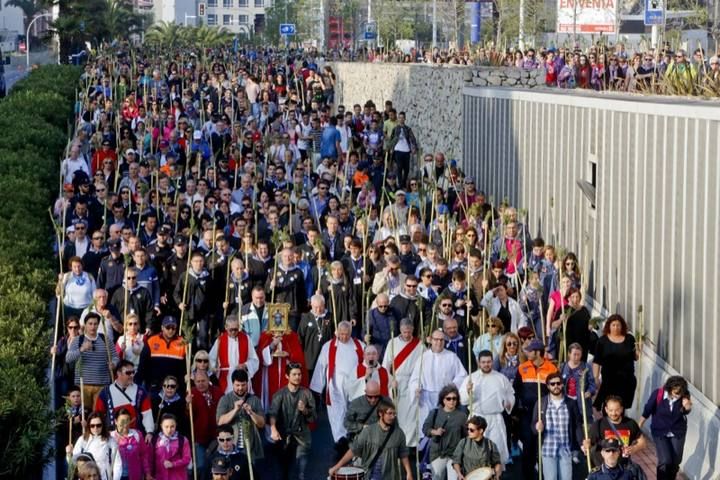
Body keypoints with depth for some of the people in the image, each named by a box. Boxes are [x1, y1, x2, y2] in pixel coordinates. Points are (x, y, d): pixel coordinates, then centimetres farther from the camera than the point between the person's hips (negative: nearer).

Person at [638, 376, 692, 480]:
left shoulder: (684, 396, -17)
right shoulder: (658, 394, -23)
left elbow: (686, 412, 2)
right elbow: (647, 411, -8)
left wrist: (687, 406, -23)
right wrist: (638, 427, 3)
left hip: (678, 432, 2)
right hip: (660, 432, -2)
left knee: (675, 462, 9)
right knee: (665, 461, -15)